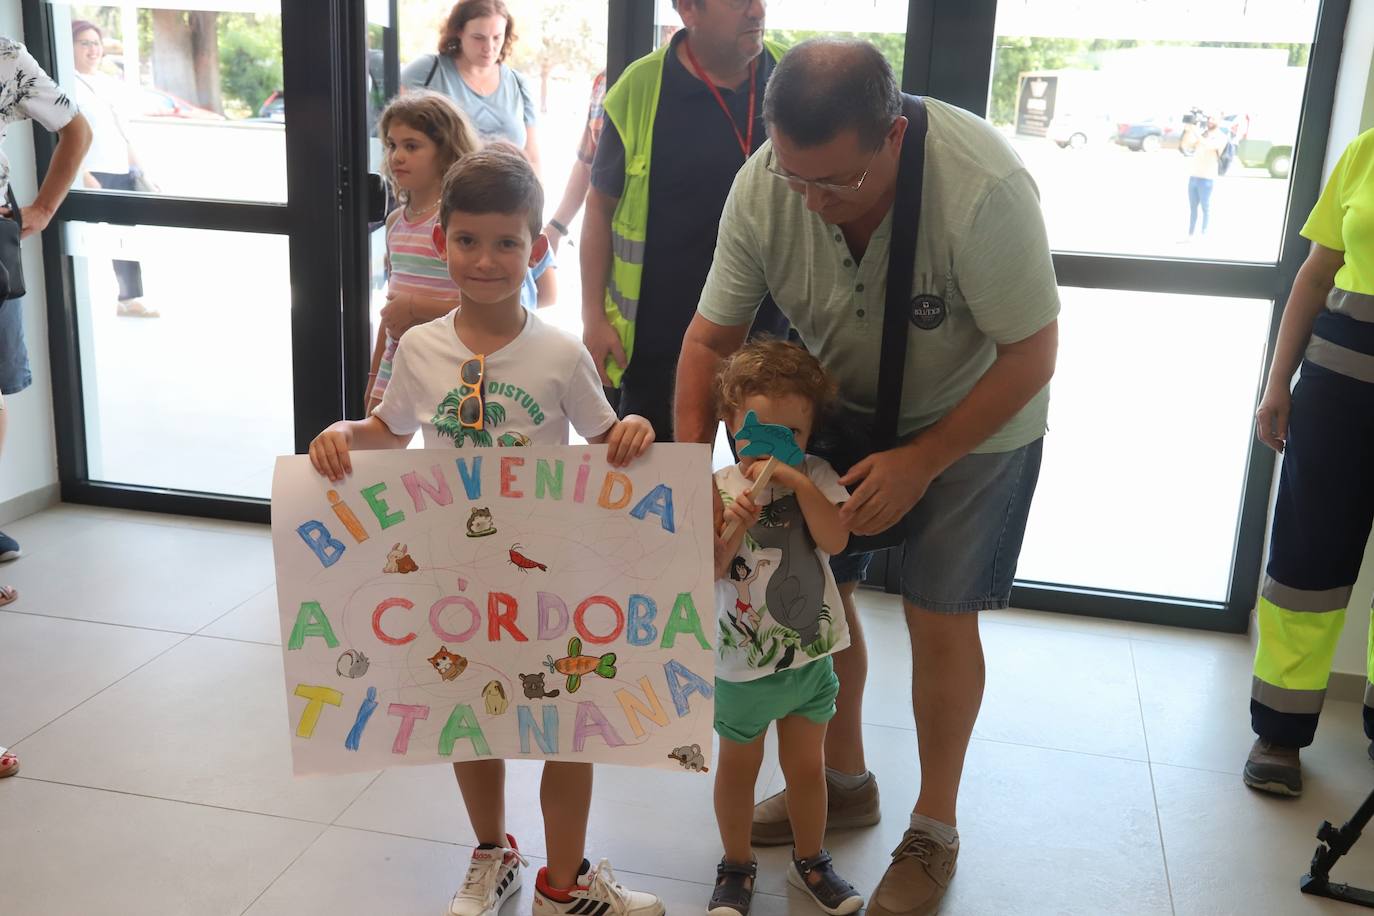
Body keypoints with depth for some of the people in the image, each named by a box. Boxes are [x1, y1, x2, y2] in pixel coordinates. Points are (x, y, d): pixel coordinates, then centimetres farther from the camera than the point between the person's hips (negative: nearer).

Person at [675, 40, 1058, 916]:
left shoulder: (982, 187, -35)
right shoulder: (763, 186, -24)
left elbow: (1032, 355, -24)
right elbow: (712, 337, -14)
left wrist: (919, 462, -26)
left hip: (974, 417, -4)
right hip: (841, 406, 4)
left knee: (938, 618, -1)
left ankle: (935, 830, 21)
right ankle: (844, 781, 31)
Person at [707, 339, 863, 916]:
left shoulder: (815, 477, -6)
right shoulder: (718, 490, -12)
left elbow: (836, 540, -20)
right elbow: (706, 573, -16)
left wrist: (801, 485, -29)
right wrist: (734, 524, -32)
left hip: (811, 653, 2)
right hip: (743, 659, -1)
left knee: (806, 765, 18)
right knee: (738, 766, 16)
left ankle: (810, 861, 40)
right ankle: (737, 866, 37)